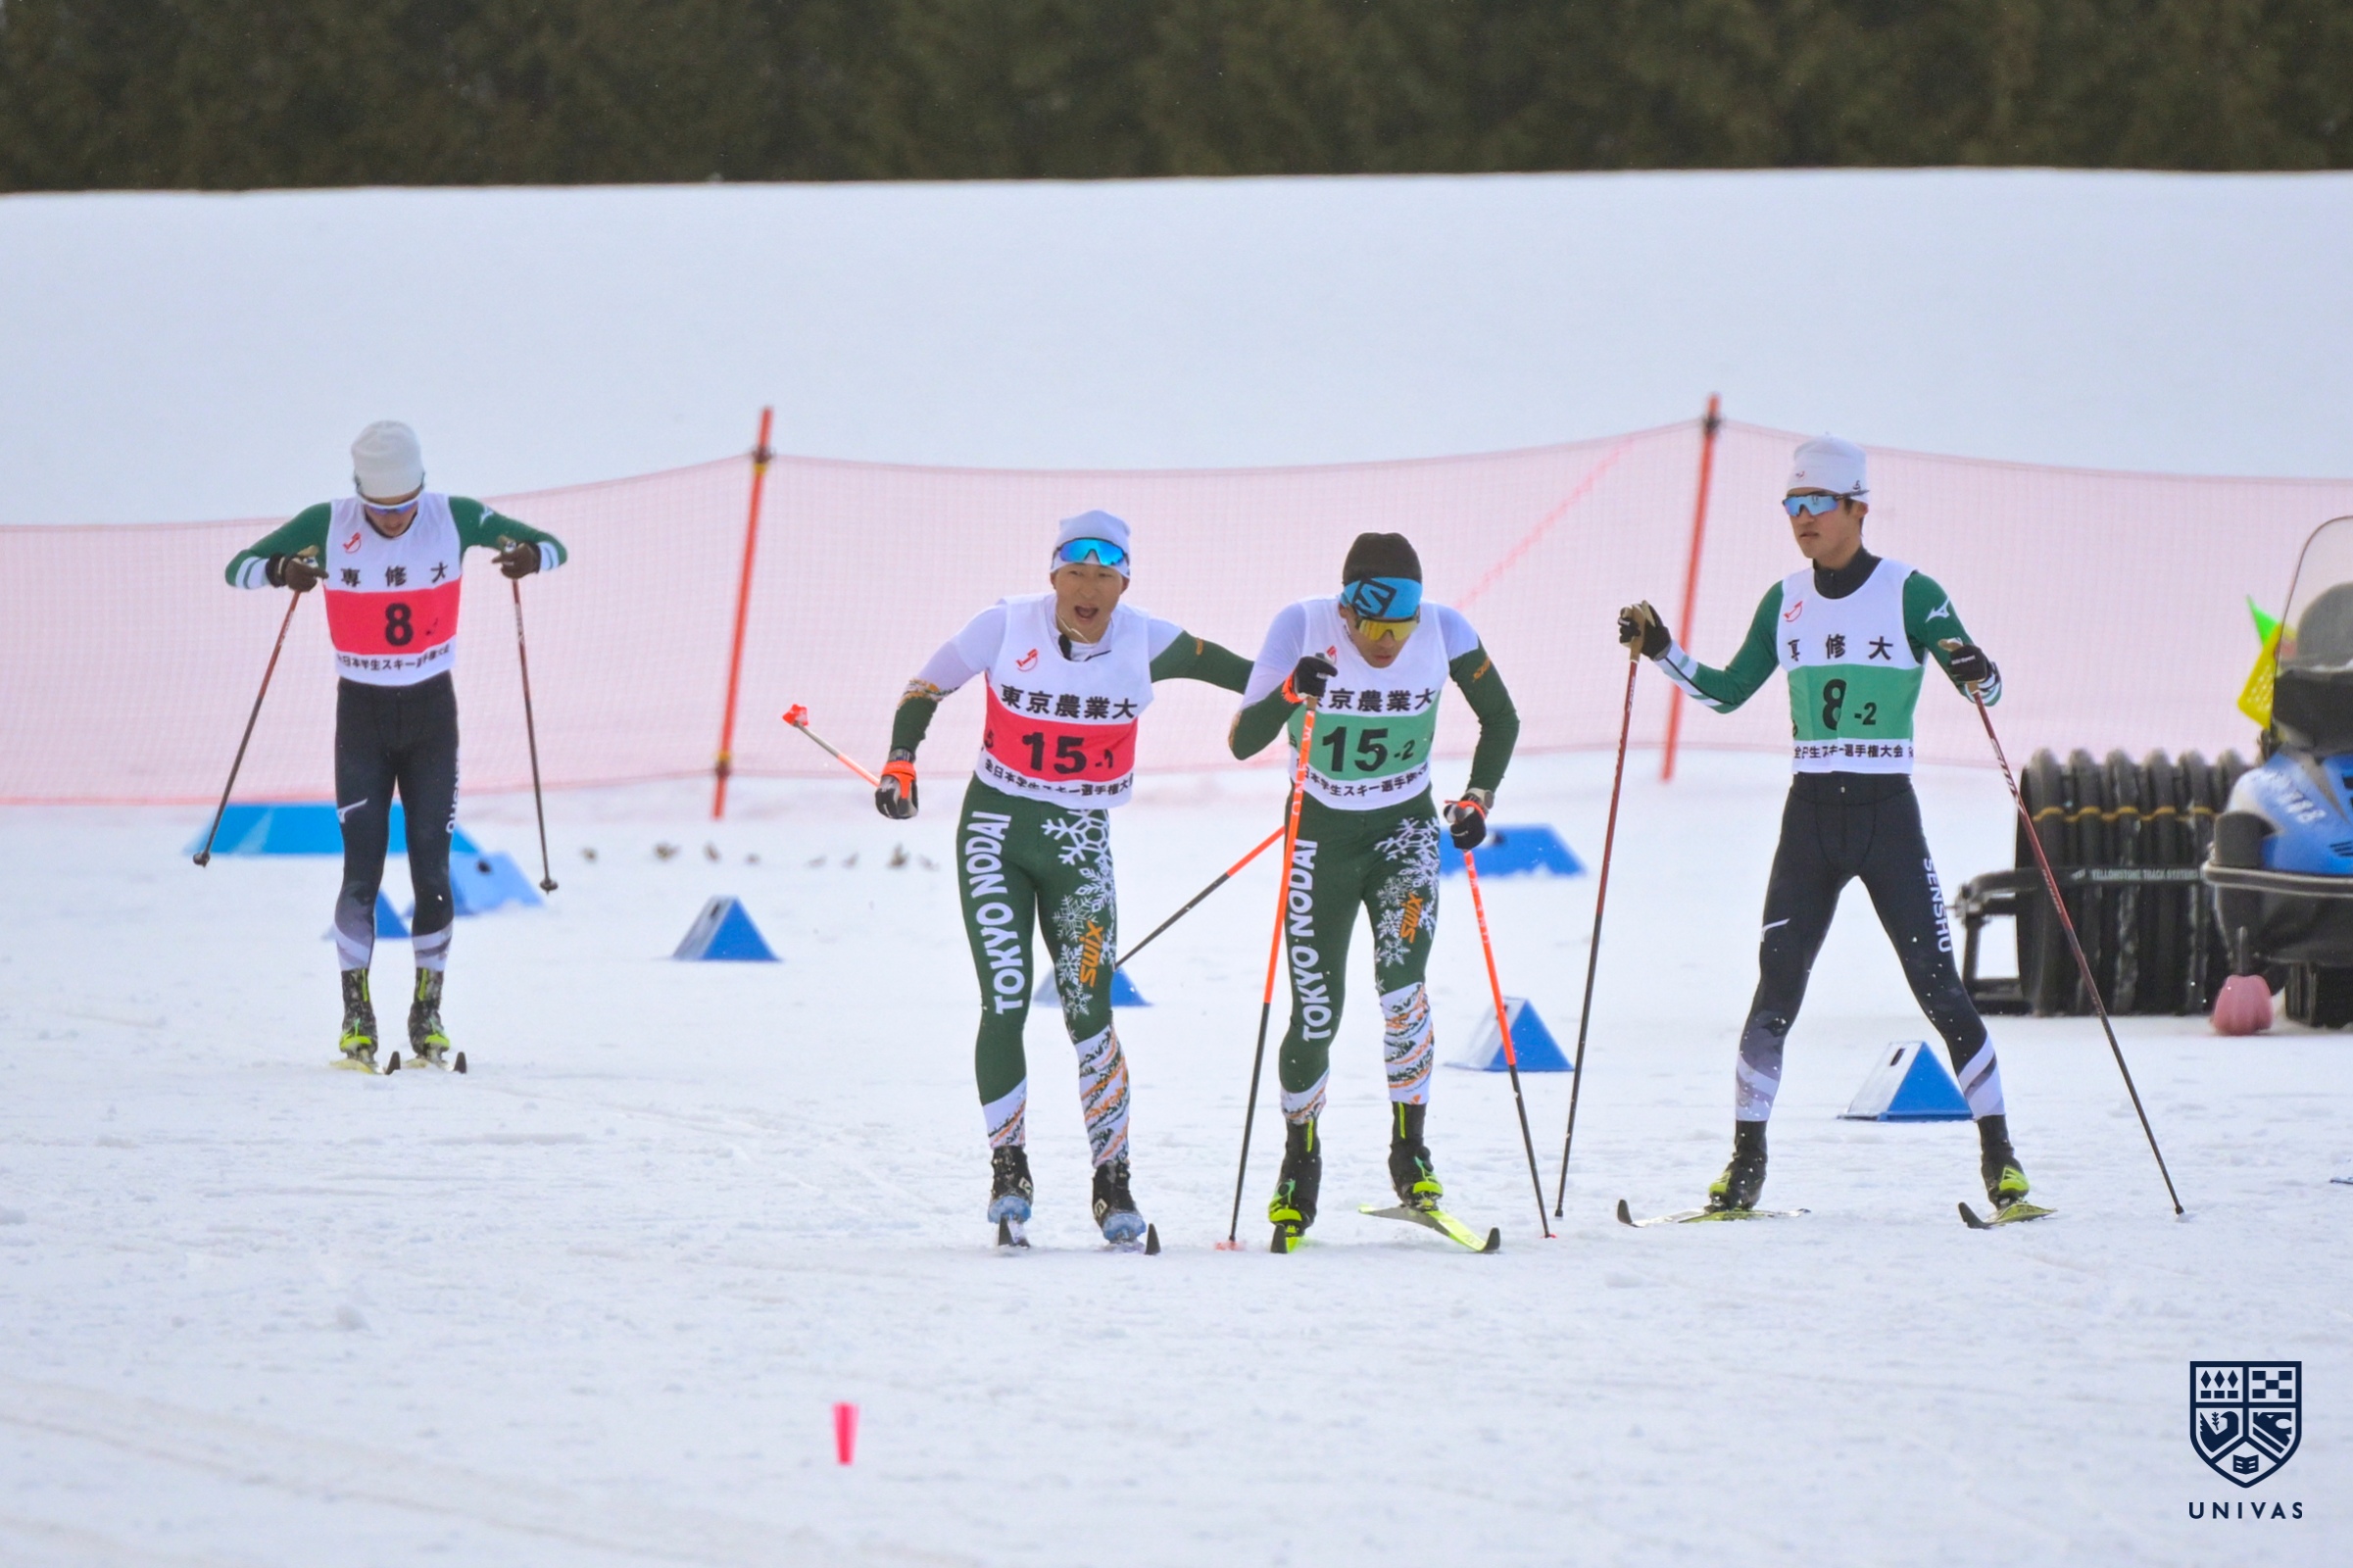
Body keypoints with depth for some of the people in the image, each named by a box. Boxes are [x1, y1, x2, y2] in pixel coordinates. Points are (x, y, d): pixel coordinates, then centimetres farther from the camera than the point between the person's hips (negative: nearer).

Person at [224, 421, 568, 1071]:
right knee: (362, 872, -8)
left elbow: (553, 547, -3)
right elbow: (239, 567, -11)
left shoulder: (454, 518, -10)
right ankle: (356, 1016, 2)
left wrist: (530, 556, -27)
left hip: (432, 711, 1)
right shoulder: (327, 526, -12)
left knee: (431, 871, 0)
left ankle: (428, 1015, 12)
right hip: (362, 711, -1)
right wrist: (281, 570, -33)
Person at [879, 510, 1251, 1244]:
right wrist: (901, 761, -10)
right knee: (1005, 1006, -9)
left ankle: (1112, 1182, 0)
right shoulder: (1006, 626, -9)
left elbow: (1207, 660, 15)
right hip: (995, 831, -1)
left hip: (1080, 842, 1)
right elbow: (925, 687, 2)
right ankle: (1008, 1166, 5)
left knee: (1089, 1012, -7)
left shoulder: (1142, 641, -5)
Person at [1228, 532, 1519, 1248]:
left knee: (1401, 986, -21)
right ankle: (1299, 1171, 21)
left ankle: (1410, 1155, -8)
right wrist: (1291, 690, -39)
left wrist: (1477, 798, -9)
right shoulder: (1303, 626, -18)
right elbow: (1242, 741, -21)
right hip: (1321, 834, 0)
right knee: (1316, 1015, -1)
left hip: (1405, 831, 0)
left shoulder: (1444, 632, -14)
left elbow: (1500, 719, 3)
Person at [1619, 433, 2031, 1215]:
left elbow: (1983, 686, -5)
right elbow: (1727, 691, 16)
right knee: (1776, 990, -3)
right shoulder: (1785, 602, 9)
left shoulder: (1910, 593, -5)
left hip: (1887, 813, -3)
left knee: (1938, 986, -6)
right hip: (1809, 816, 3)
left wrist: (1975, 672, -28)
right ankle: (1746, 1157, 4)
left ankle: (1999, 1152, 2)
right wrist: (1660, 651, 2)